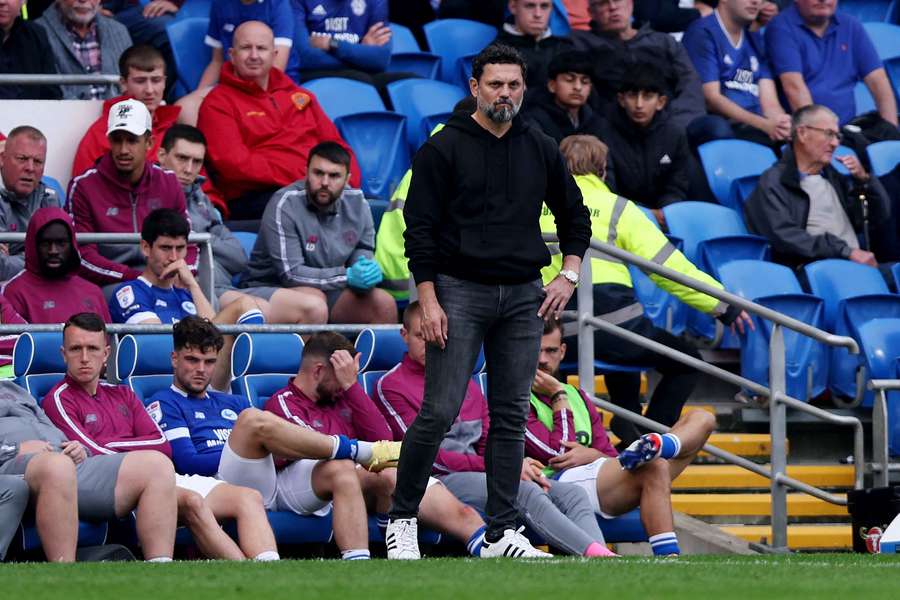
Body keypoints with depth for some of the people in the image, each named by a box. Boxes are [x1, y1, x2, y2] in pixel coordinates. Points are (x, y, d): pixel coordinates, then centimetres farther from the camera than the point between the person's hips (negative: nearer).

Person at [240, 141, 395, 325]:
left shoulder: (358, 204, -2)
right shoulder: (284, 205, -18)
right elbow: (290, 274, -22)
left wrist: (366, 278, -25)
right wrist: (347, 276, -29)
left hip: (326, 290, 5)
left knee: (384, 303, -14)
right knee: (313, 299, -35)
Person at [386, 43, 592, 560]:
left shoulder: (540, 149, 9)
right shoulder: (444, 148, -4)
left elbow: (575, 215, 21)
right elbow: (420, 228, -5)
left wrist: (569, 275, 7)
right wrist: (429, 300, -12)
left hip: (522, 298, 4)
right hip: (459, 292, -4)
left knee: (512, 417, 4)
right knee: (440, 412, -9)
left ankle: (503, 533, 8)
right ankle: (402, 517, 6)